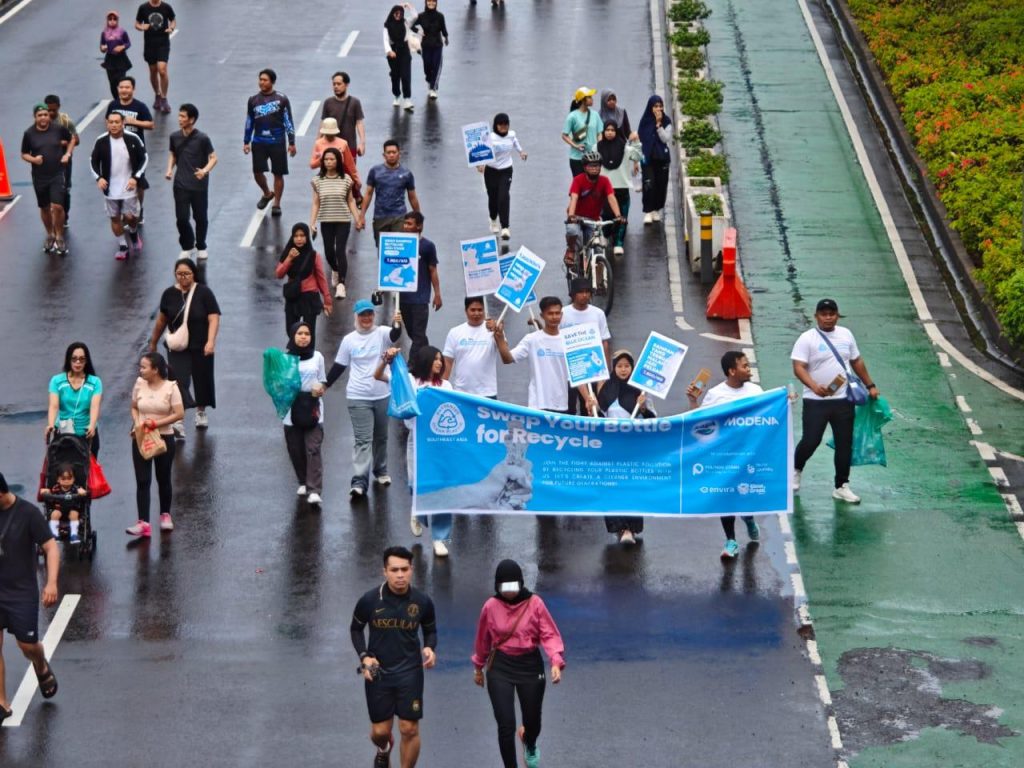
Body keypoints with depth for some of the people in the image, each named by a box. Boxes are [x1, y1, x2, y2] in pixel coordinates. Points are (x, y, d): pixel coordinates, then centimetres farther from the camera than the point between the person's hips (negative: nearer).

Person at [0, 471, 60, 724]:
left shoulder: (27, 513, -14)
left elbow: (51, 547, -13)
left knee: (28, 646, 6)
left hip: (22, 592, -3)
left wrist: (51, 583, -25)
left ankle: (42, 669, 42)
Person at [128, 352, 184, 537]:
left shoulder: (170, 387, -10)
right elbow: (134, 407, 10)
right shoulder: (139, 384, -1)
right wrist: (137, 423, -10)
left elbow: (179, 414, -14)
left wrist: (155, 423, -18)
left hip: (164, 438, -2)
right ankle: (143, 523, -11)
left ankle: (165, 515, 34)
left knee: (163, 479, 13)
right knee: (142, 481, -5)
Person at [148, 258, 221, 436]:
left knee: (202, 380, 15)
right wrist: (153, 342, 19)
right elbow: (161, 320, 11)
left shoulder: (204, 293, -8)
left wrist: (211, 341, -26)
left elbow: (214, 318, -13)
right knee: (178, 382, -12)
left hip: (200, 348, 0)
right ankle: (178, 423, -19)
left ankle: (201, 412, 42)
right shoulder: (169, 294, -1)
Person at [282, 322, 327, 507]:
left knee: (313, 449, -11)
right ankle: (303, 483, 30)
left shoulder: (317, 357, 8)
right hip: (292, 408, 1)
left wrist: (320, 389, -7)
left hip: (313, 409, -1)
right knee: (296, 450, 6)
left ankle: (314, 491, -17)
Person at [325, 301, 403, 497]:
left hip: (382, 395, 1)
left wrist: (397, 323, -49)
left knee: (381, 437, 17)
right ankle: (359, 482, -12)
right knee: (362, 440, -7)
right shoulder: (349, 340, 0)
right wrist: (325, 385, 2)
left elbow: (394, 335, -27)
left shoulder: (381, 333, -4)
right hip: (358, 398, -1)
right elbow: (339, 366, 8)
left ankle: (380, 471, 36)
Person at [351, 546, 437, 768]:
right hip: (377, 671, 0)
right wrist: (364, 656, -8)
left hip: (410, 672, 0)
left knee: (409, 729, -3)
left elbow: (430, 631, 10)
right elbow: (356, 628, 7)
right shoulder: (370, 600, -11)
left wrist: (430, 648, -12)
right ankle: (383, 750, 46)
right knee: (380, 730, 7)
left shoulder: (422, 602, -7)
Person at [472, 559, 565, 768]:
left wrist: (556, 662, -27)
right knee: (506, 725, -7)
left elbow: (550, 634, -11)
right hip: (500, 668, 0)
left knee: (533, 721, 14)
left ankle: (530, 745, 53)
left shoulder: (535, 603, -11)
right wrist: (478, 667, 18)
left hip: (530, 666, 0)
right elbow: (483, 639, 7)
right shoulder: (491, 606, -7)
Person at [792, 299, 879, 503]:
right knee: (810, 441, -4)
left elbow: (857, 362, 21)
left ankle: (842, 486, 15)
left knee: (845, 444, 6)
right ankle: (796, 471, 25)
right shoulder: (807, 339, -8)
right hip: (816, 401, -5)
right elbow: (798, 368, -16)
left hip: (843, 400, 5)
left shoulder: (845, 334, 10)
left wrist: (870, 385, 19)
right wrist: (814, 386, -32)